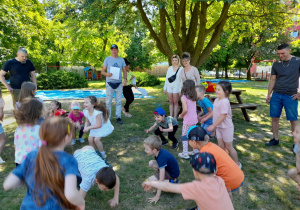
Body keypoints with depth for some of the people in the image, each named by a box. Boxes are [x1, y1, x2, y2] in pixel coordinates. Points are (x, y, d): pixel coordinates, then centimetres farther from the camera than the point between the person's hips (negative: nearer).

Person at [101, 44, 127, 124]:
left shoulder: (121, 60, 9)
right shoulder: (107, 59, 4)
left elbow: (124, 71, 11)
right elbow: (102, 71, 3)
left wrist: (125, 79, -7)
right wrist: (107, 74, -19)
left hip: (119, 83, 2)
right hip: (110, 83, -2)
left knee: (119, 101, 5)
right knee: (108, 101, 0)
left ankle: (118, 117, 13)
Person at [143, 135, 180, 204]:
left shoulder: (162, 157, -34)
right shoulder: (159, 151, -11)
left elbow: (161, 180, -32)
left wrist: (157, 196, -26)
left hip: (173, 174, -8)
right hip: (168, 168, 8)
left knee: (151, 180, -16)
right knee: (151, 163, -5)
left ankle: (171, 182, -7)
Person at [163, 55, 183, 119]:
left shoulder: (181, 69, 0)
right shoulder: (170, 68, 12)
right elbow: (166, 78, 14)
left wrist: (181, 90, -11)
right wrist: (165, 88, 10)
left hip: (176, 87, -4)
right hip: (169, 86, 4)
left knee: (175, 102, 0)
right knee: (170, 102, 7)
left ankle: (175, 117, 7)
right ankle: (170, 116, 14)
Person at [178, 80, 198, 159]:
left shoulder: (183, 97, -16)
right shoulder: (194, 97, 4)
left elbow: (185, 110, -24)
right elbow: (195, 108, 7)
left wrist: (181, 115, -6)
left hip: (187, 120, -6)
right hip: (194, 119, 6)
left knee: (184, 136, 8)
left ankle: (185, 153, 13)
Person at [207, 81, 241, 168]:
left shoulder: (225, 102, -25)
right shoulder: (217, 100, 3)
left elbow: (223, 116, -27)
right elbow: (214, 113, 14)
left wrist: (213, 126, -25)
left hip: (226, 128, -8)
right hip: (219, 127, 8)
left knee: (229, 147, 7)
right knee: (221, 146, 15)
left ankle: (237, 164, 26)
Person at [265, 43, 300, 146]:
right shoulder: (276, 64, 7)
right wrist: (268, 95, 6)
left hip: (291, 96, -3)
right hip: (276, 95, 3)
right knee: (275, 118, 5)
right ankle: (275, 139, 18)